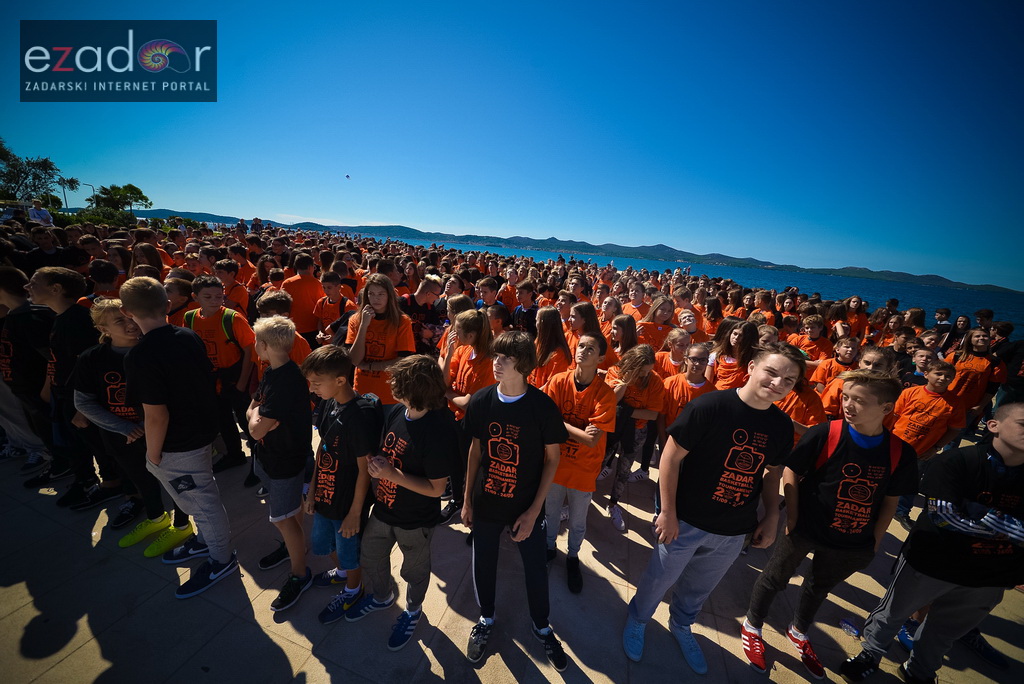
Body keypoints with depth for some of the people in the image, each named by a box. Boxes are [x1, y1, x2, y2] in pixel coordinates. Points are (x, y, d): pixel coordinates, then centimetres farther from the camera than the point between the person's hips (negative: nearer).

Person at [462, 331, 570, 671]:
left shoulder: (543, 406, -19)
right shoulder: (480, 400, -11)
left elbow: (552, 458, -9)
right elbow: (475, 450, 1)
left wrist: (534, 510, -11)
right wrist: (467, 501, 4)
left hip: (526, 507, -2)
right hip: (486, 503, 3)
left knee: (535, 569, 16)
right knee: (483, 565, 19)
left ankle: (541, 627, 46)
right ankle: (486, 619, 50)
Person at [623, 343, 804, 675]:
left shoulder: (782, 426, -4)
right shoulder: (709, 406, -22)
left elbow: (770, 473, 11)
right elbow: (671, 457, -19)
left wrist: (771, 518, 5)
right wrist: (668, 513, -17)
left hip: (734, 531, 5)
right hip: (687, 521, -4)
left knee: (700, 588, 26)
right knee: (659, 580, 16)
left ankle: (681, 626, 56)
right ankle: (637, 621, 47)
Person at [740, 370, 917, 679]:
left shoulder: (901, 453, -12)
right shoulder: (824, 434, -22)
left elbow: (890, 501, 2)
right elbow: (791, 473, -12)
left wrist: (874, 542, 3)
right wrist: (792, 520, -13)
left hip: (853, 544, 3)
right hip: (805, 529, -3)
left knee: (819, 588, 26)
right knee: (775, 579, 14)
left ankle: (798, 632, 53)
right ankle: (752, 628, 39)